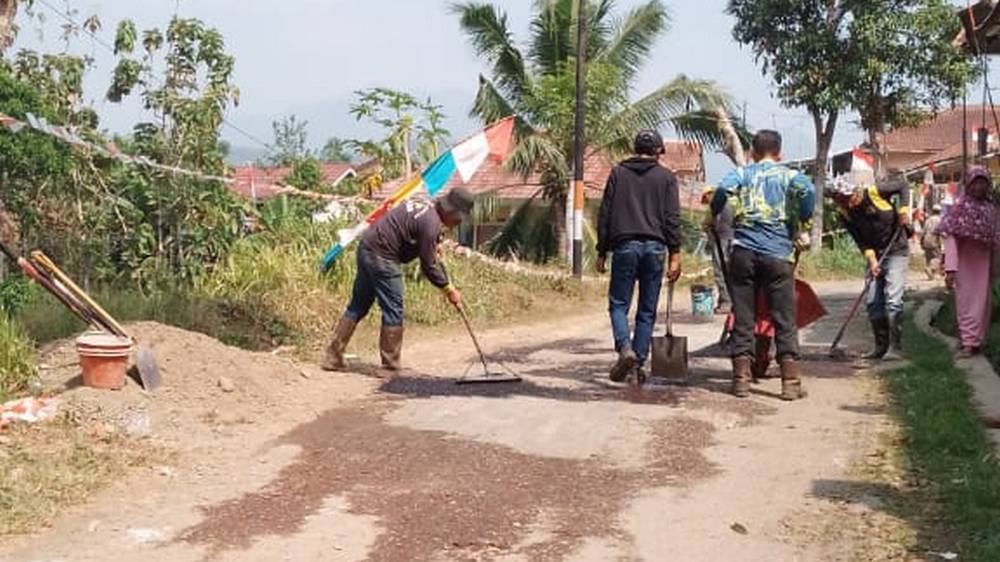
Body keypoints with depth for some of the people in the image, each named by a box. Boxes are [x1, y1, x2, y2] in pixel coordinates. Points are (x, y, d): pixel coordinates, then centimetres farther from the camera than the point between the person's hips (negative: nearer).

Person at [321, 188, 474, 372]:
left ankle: (333, 357, 20)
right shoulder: (431, 223, -18)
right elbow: (428, 266, -14)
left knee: (357, 307, 15)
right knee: (393, 312, -1)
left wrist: (434, 246, 15)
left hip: (366, 248, 10)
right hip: (382, 256, -10)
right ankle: (390, 365, 5)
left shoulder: (425, 205, 11)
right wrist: (449, 289, -5)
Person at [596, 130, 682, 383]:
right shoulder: (666, 177, 8)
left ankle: (625, 349, -19)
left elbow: (605, 215, 6)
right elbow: (672, 219, 1)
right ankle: (638, 363, 6)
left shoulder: (618, 173, 10)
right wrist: (675, 255, -1)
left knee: (618, 304, 4)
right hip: (654, 247, 1)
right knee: (647, 310, 7)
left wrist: (602, 252, 9)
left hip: (625, 246, -1)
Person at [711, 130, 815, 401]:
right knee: (785, 320, 3)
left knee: (742, 318, 6)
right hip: (778, 254, -1)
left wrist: (713, 215, 5)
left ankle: (741, 379, 6)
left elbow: (724, 190, -12)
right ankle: (791, 382, 2)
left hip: (744, 252, 1)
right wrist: (803, 220, 1)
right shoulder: (789, 174, 8)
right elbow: (807, 189, -14)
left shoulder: (742, 173, 10)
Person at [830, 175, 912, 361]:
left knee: (893, 300, -13)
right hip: (875, 255, 5)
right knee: (873, 302, 5)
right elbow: (859, 239, -5)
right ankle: (881, 346, 15)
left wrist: (903, 210, -16)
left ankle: (895, 348, -11)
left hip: (897, 251, -5)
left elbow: (903, 185, -4)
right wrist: (871, 259, -18)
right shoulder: (844, 212, -5)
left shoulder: (875, 192, -17)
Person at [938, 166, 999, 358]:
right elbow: (950, 237, -11)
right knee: (966, 301, -2)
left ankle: (977, 341, 15)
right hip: (964, 261, -4)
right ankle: (968, 342, -2)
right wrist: (950, 268, -18)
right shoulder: (960, 206, -7)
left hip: (984, 262, 4)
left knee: (982, 301, 7)